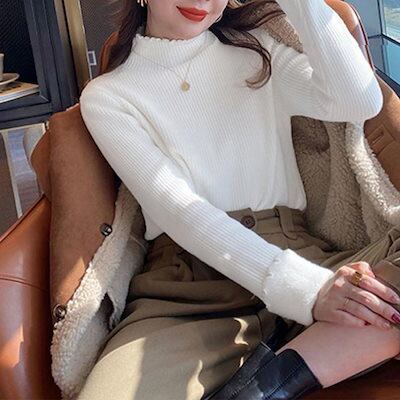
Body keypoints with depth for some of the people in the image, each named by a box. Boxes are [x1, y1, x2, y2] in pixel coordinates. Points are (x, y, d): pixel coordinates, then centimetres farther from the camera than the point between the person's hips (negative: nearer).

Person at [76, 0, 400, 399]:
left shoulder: (257, 52, 16)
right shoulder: (105, 96, 6)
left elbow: (362, 101, -2)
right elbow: (179, 210, -10)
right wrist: (303, 288, -23)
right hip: (184, 290, -3)